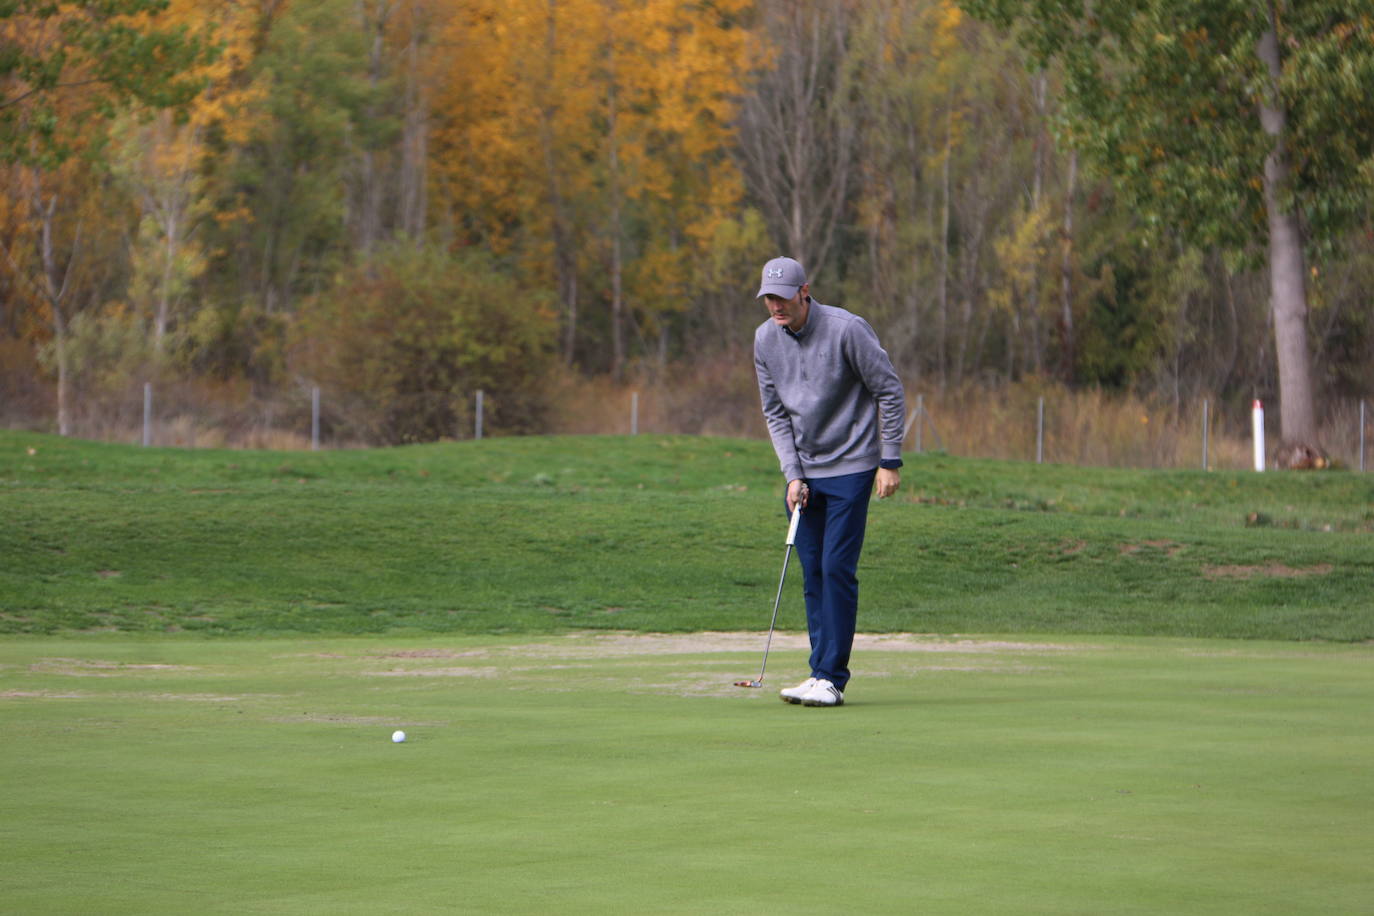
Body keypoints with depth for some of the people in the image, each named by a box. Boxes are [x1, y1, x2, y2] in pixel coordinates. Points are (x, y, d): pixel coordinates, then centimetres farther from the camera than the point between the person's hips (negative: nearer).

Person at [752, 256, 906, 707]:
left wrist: (890, 461, -10)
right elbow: (775, 412, 9)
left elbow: (890, 392, -8)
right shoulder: (765, 339, 1)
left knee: (837, 568, -11)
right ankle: (820, 673, 10)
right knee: (812, 572, 5)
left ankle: (832, 677, -8)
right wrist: (792, 474, -1)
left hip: (851, 467, -5)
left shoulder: (847, 330, -15)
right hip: (804, 471, 5)